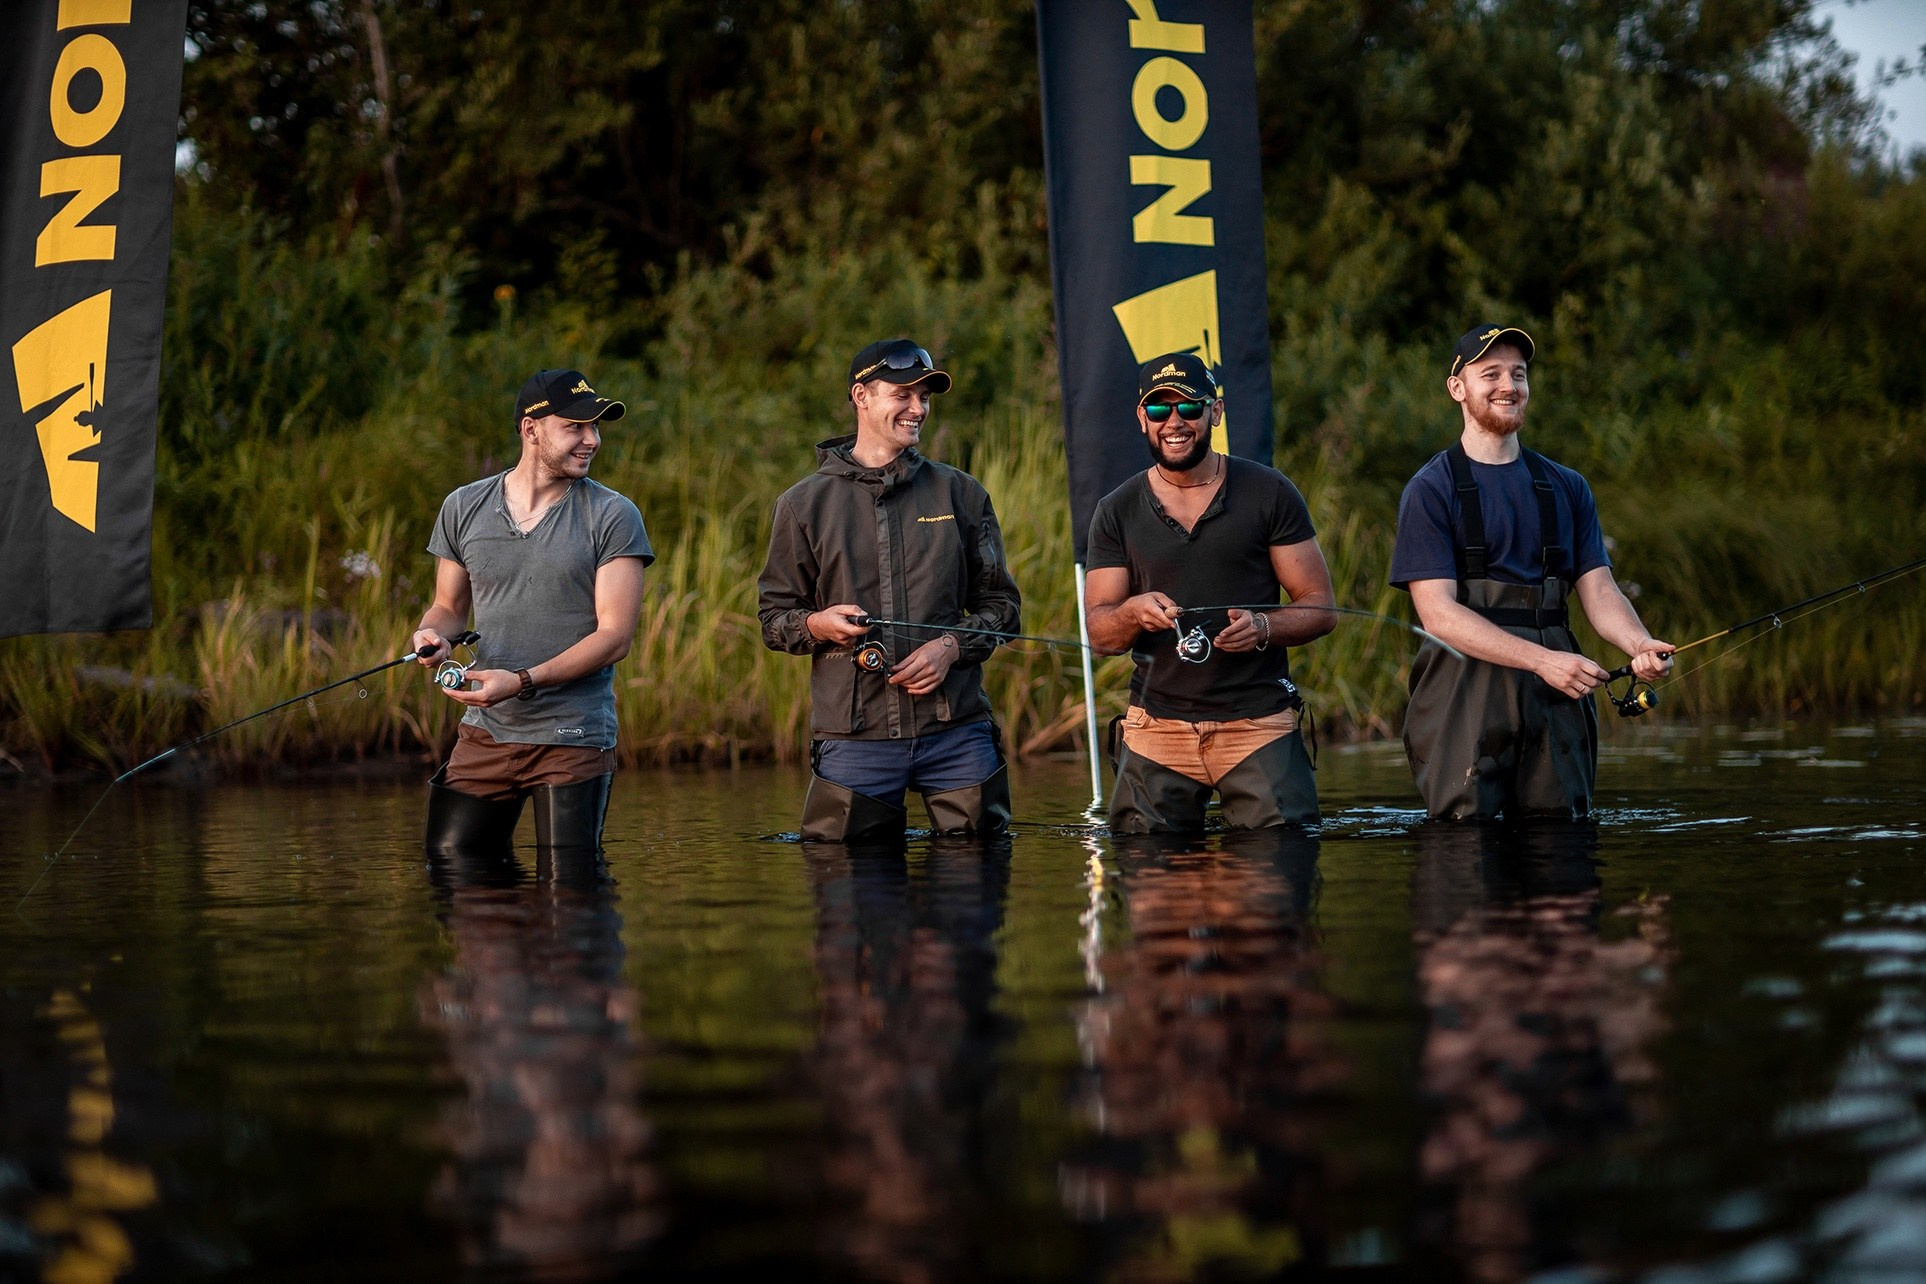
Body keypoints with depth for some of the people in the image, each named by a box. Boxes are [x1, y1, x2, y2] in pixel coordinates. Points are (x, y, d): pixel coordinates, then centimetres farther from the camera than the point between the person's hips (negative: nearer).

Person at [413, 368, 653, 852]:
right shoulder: (463, 508, 7)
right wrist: (433, 634, -6)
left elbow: (614, 636, -9)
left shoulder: (612, 517, -3)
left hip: (574, 737, -3)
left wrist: (522, 681, -20)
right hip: (484, 733, 3)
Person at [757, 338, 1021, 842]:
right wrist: (817, 625, -12)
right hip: (853, 738, -1)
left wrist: (952, 647, -6)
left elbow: (1000, 603, 13)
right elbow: (773, 616, 10)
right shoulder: (805, 503, 8)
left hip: (957, 730, 1)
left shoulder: (960, 493, 11)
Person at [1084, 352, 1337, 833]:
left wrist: (1263, 627, -17)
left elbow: (1321, 607, 4)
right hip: (1157, 727, 2)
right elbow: (1099, 632, 7)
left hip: (1259, 723, -2)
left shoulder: (1269, 493, 4)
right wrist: (1133, 612, -16)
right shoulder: (1117, 512, 9)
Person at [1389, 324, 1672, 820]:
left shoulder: (1566, 488, 16)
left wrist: (1640, 645, -15)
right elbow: (1438, 612, -10)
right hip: (1465, 690, -4)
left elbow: (1599, 590, 8)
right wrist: (1542, 659, -19)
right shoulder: (1431, 490, 0)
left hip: (1555, 696, 4)